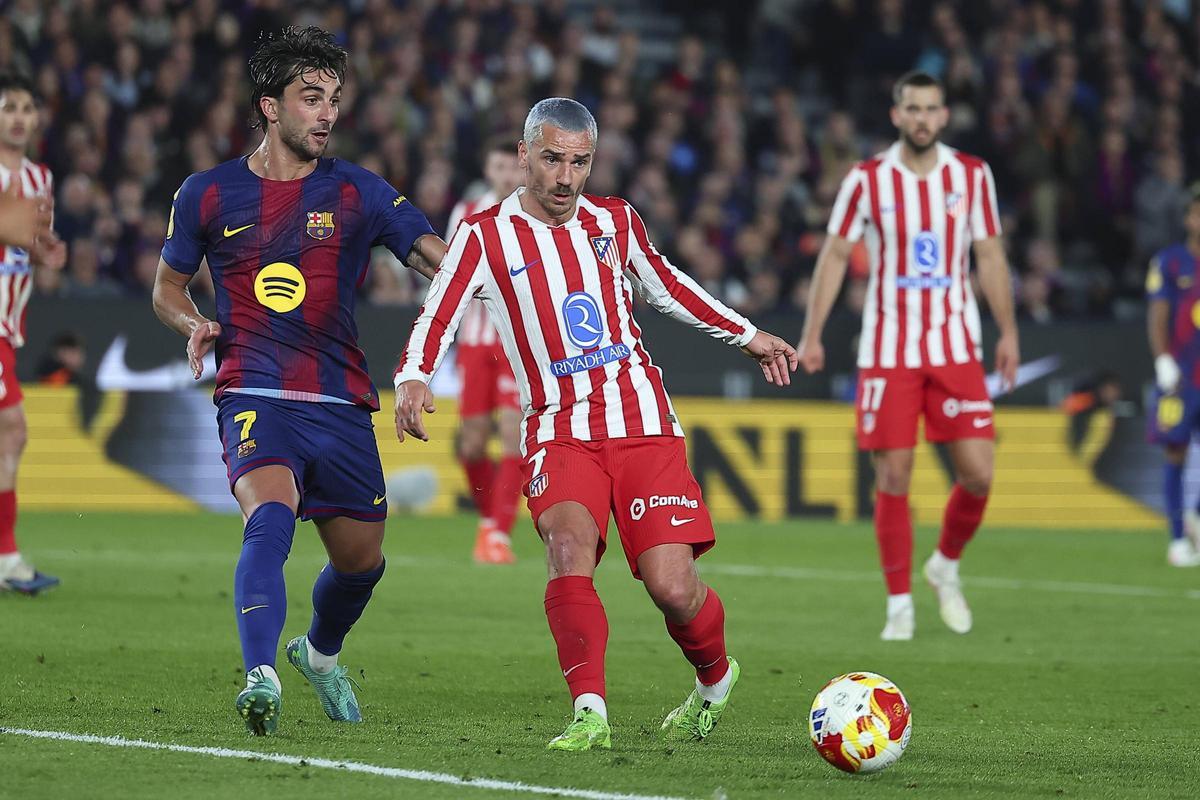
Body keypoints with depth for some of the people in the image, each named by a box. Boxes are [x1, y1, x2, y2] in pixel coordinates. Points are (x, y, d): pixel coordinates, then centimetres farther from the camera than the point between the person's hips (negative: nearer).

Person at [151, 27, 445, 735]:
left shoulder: (358, 193, 4)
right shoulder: (209, 195, 5)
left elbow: (440, 258, -4)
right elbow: (168, 287, 19)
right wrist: (196, 325, -3)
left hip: (342, 405, 3)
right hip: (255, 397, -3)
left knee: (362, 562, 11)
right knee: (270, 519, -30)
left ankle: (321, 653, 43)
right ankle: (262, 679, -40)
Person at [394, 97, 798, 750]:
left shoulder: (615, 220, 10)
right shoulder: (484, 236, 0)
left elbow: (666, 287, 26)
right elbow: (436, 320, -6)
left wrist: (747, 335, 30)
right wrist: (413, 378, -25)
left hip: (642, 423, 1)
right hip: (557, 430, -1)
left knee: (673, 588, -9)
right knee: (568, 546, -30)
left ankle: (715, 680, 22)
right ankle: (590, 714, -30)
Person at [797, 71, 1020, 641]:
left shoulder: (972, 175, 3)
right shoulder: (867, 180, -2)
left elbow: (990, 254, 9)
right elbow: (834, 255, 2)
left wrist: (1008, 331, 7)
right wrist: (811, 334, -2)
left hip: (957, 348, 1)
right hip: (887, 351, -1)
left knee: (977, 474, -6)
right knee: (893, 477, -3)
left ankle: (946, 566, 21)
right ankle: (900, 605, 8)